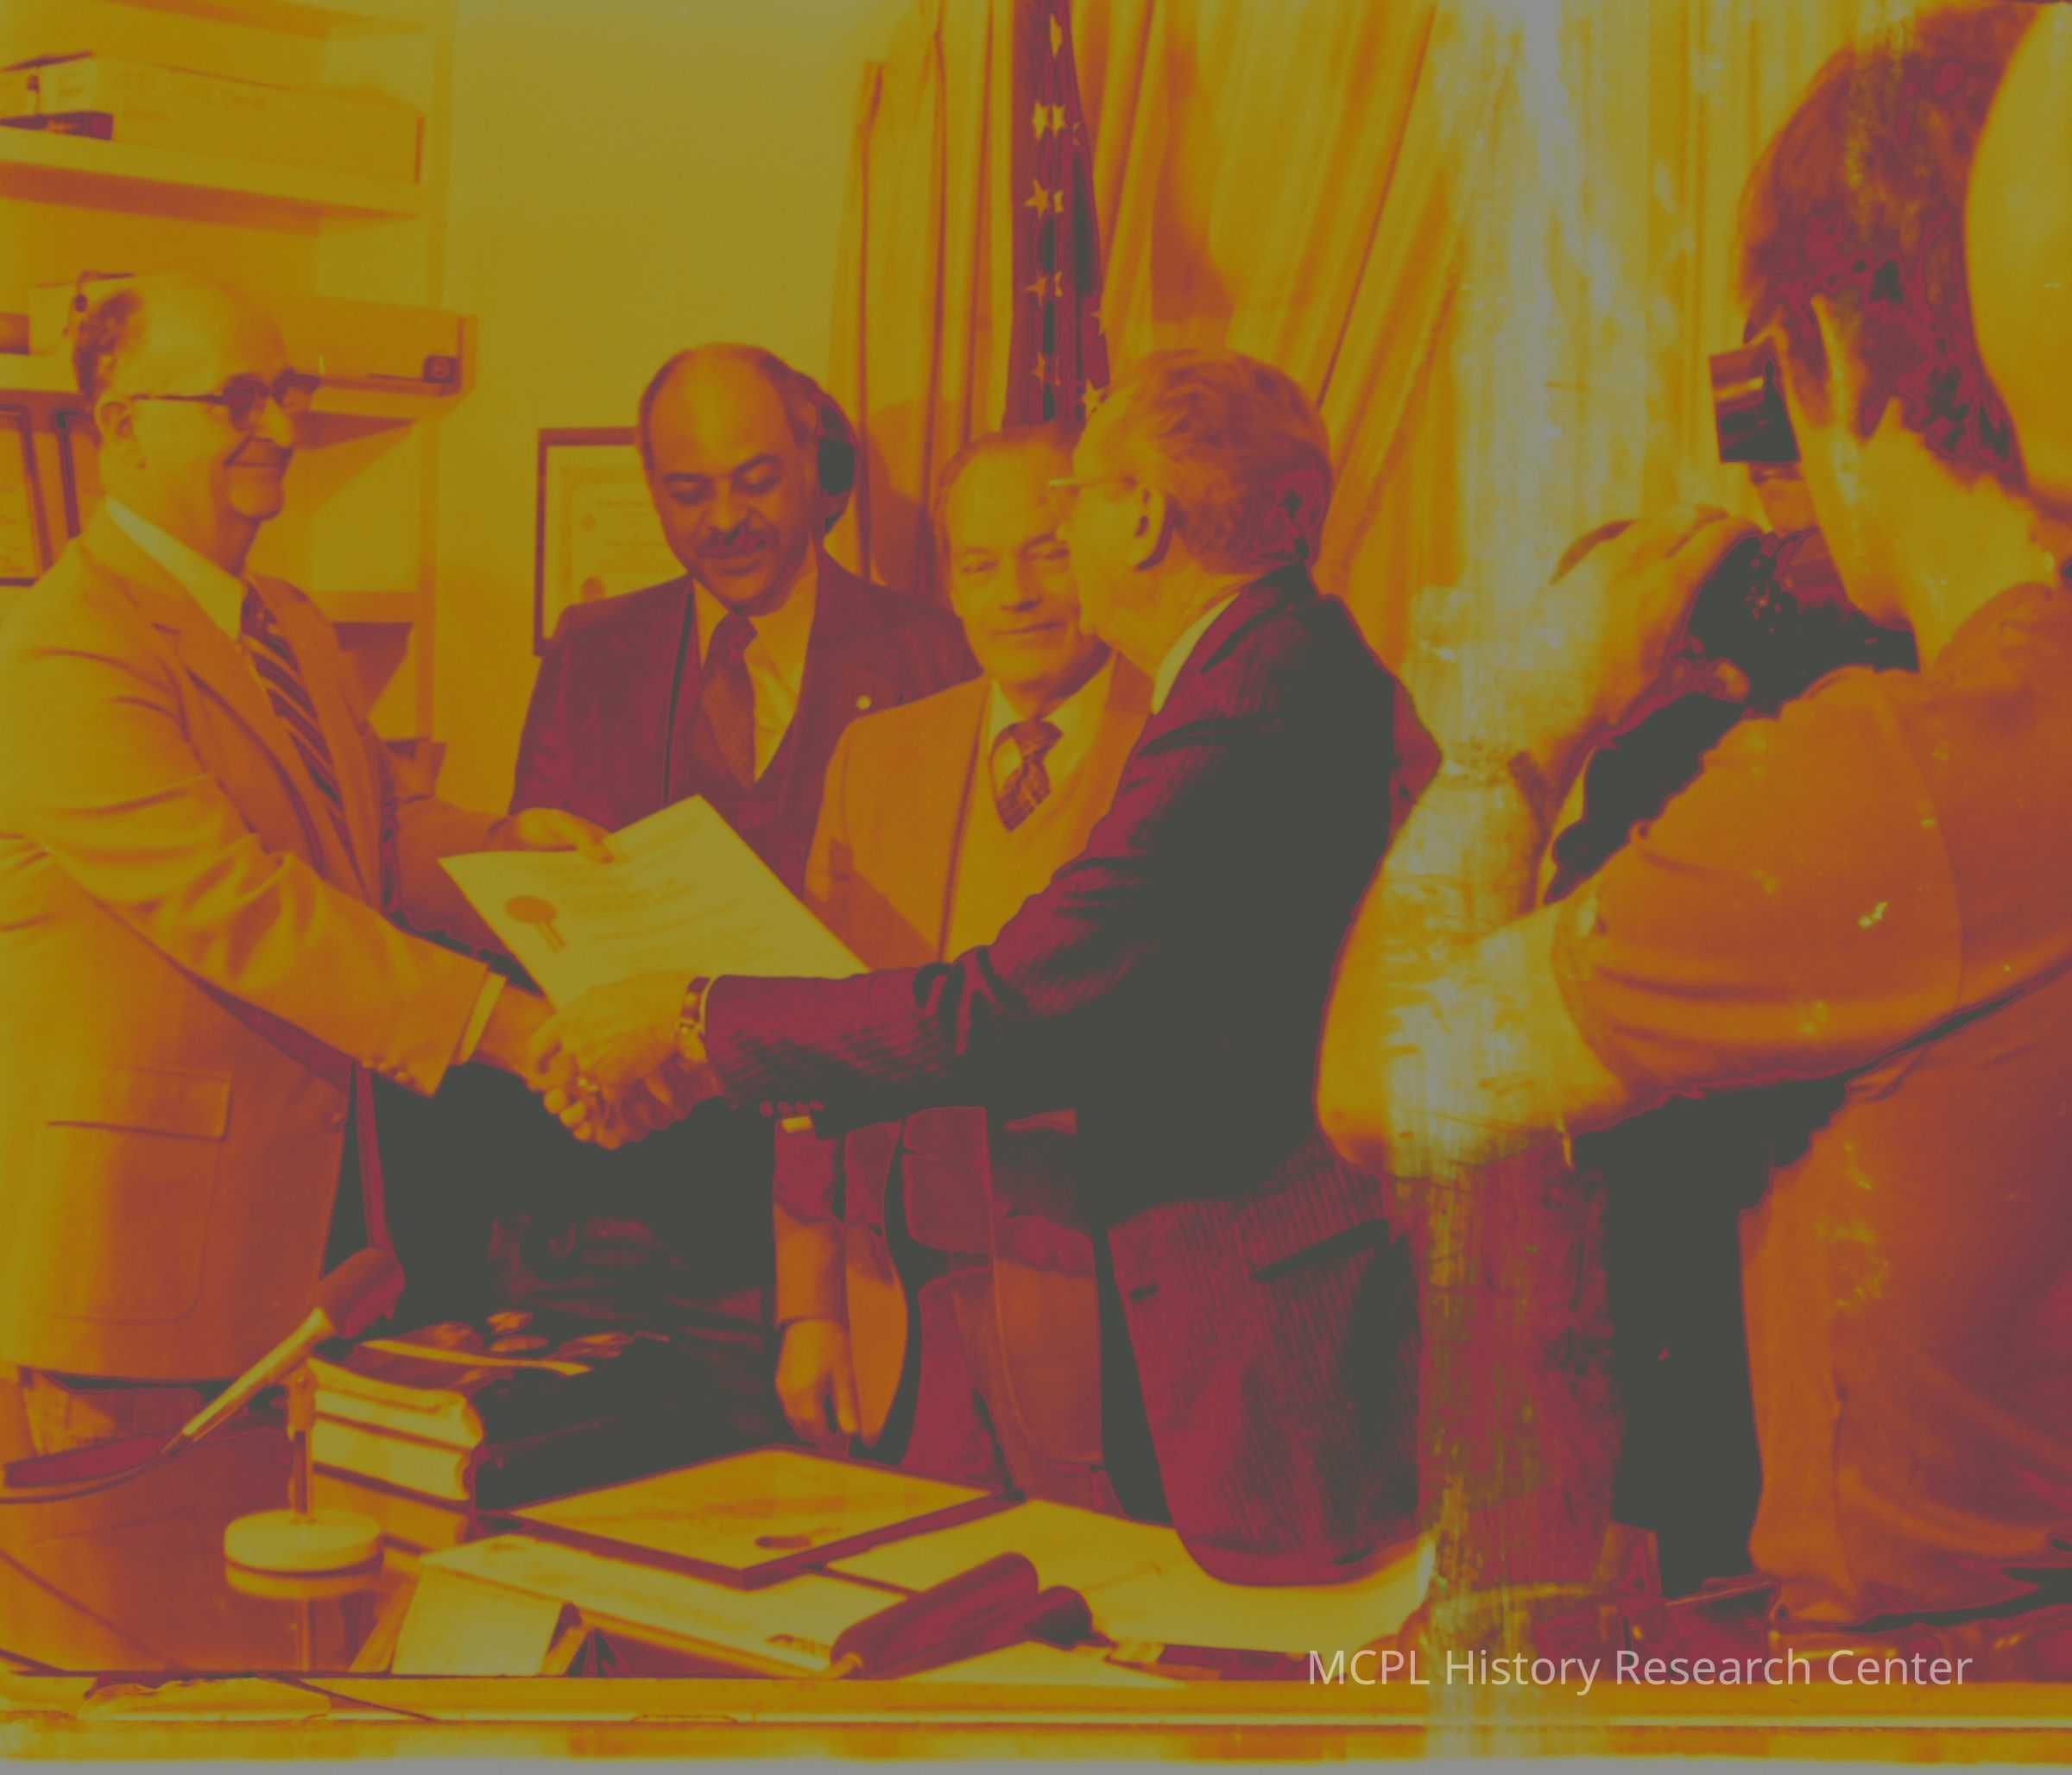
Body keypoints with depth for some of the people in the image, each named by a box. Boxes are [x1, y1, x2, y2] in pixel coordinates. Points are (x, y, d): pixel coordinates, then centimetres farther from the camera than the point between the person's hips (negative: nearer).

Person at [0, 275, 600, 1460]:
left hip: (312, 1205, 9)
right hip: (139, 1234, -9)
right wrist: (503, 1026, -30)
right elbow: (235, 904, -26)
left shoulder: (291, 628, 15)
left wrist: (508, 847, -6)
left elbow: (372, 830, 17)